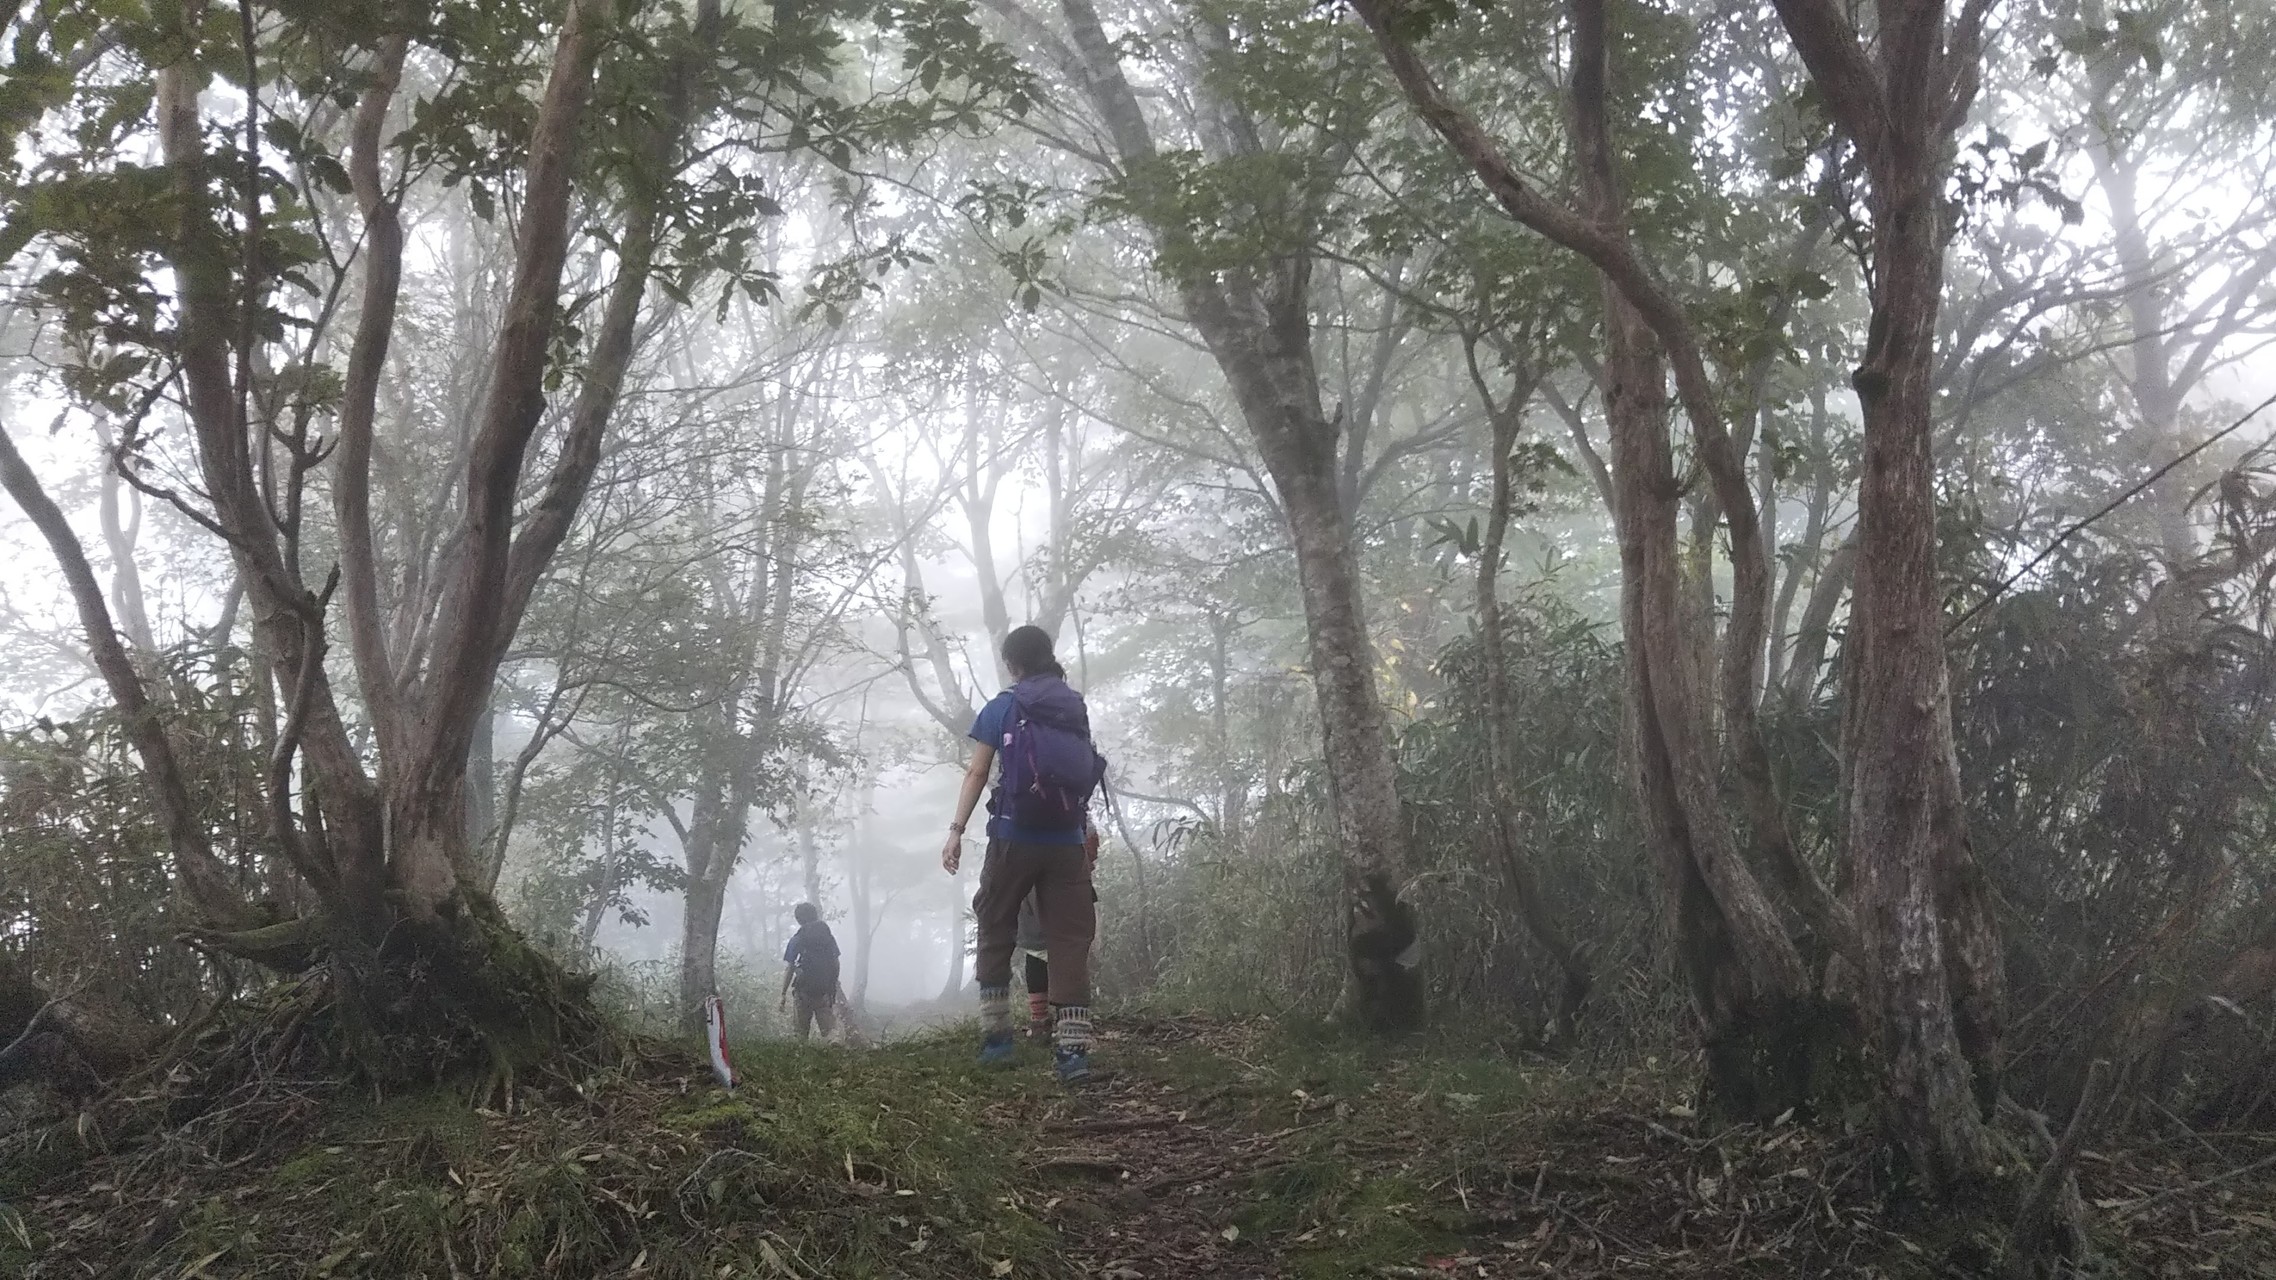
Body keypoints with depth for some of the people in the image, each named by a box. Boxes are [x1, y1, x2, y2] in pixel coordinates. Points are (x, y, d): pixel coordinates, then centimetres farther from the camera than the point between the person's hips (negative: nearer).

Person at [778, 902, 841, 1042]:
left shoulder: (797, 940, -6)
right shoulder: (829, 936, 5)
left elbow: (789, 969, -7)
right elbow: (836, 964, 9)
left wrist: (783, 995, -3)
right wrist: (834, 986, 20)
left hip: (805, 990, -2)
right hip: (826, 990, 2)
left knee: (801, 1032, 11)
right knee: (828, 1028, -3)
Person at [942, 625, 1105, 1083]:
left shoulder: (1000, 709, 0)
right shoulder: (1076, 708, 10)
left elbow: (977, 774, -4)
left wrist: (956, 830, -3)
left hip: (1014, 839, -2)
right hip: (1068, 843, 2)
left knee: (996, 934, 13)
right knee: (1070, 941, -1)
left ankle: (995, 1036, 12)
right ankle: (1072, 1048, -12)